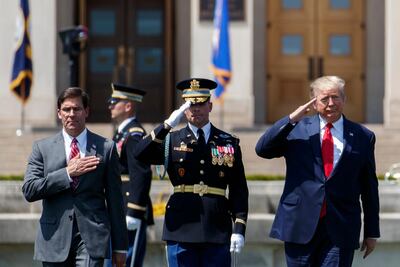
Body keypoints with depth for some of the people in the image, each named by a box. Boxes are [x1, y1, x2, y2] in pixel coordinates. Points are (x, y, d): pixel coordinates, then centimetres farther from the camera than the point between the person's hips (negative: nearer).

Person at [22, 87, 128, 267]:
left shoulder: (106, 148, 6)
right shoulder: (42, 148, 8)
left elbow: (115, 199, 7)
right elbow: (29, 191, -3)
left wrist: (119, 246, 7)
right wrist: (68, 173, -12)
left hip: (91, 238, -2)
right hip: (55, 239, 2)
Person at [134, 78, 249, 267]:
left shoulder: (229, 143, 9)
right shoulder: (171, 140, 8)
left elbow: (239, 190, 7)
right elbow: (141, 155, -10)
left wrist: (239, 228, -3)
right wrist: (167, 125, -17)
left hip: (217, 231, 0)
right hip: (181, 230, 0)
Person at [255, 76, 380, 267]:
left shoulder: (363, 137, 8)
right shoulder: (296, 129, 7)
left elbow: (369, 188, 11)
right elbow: (262, 149, -5)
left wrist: (372, 232, 11)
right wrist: (291, 119, -12)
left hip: (340, 229, 0)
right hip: (300, 225, 1)